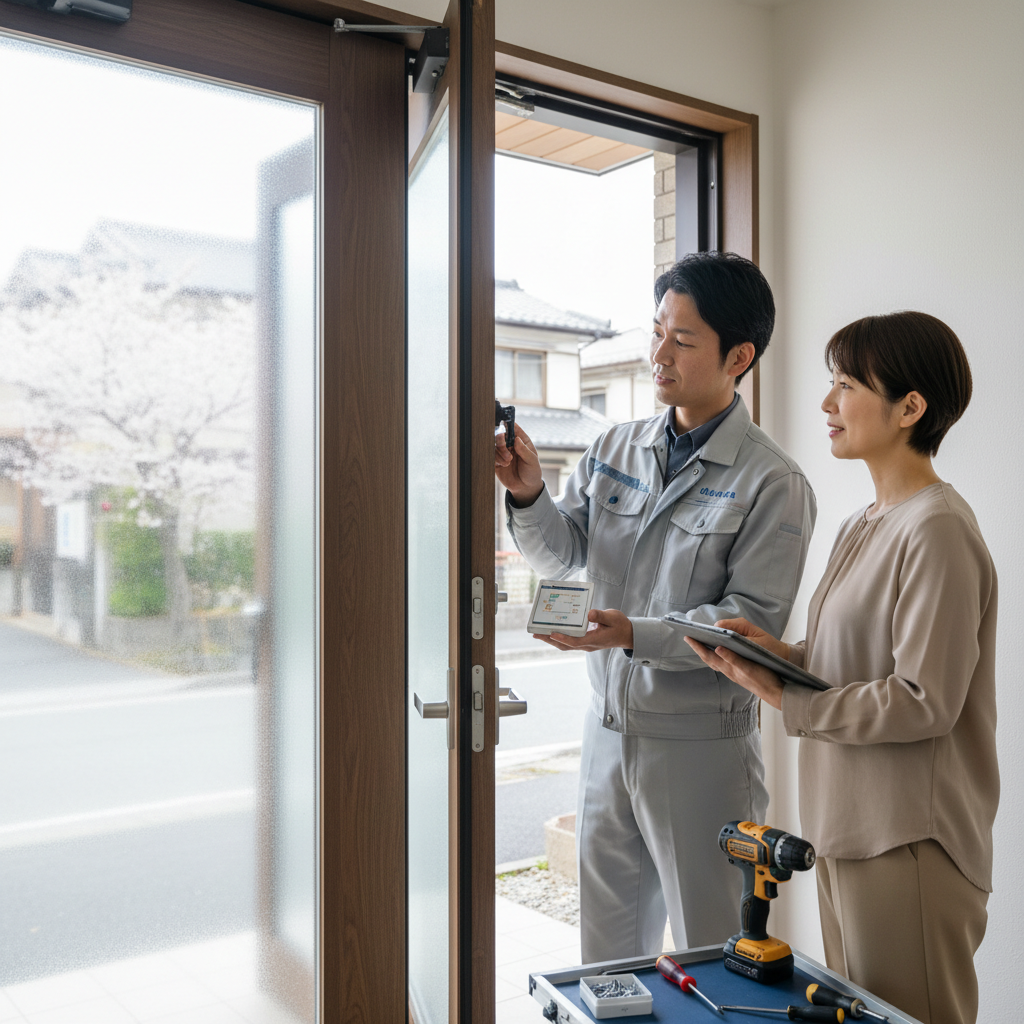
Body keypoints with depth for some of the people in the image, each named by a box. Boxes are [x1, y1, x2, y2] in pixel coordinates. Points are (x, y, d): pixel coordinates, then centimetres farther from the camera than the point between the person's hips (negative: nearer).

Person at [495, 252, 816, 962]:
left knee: (712, 954, 10)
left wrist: (635, 634, -28)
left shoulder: (773, 483, -12)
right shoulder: (617, 448, 6)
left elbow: (753, 618, -17)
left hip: (702, 743, -5)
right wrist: (529, 495, -15)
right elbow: (563, 555, 5)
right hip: (608, 725, 6)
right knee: (608, 944, 21)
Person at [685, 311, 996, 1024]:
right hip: (847, 829, 9)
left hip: (910, 841, -9)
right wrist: (784, 653, 0)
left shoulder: (938, 529, -17)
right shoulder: (863, 526, 12)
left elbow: (924, 702, -20)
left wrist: (784, 698, -16)